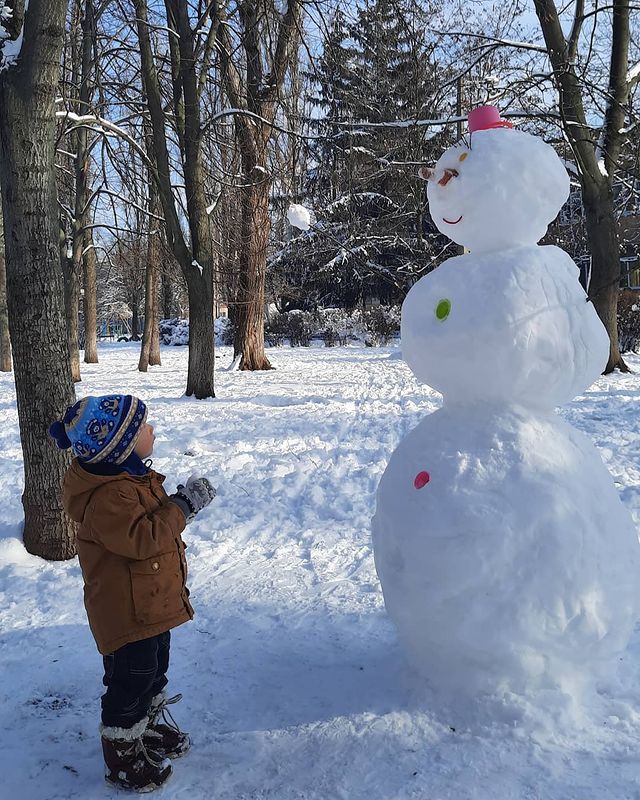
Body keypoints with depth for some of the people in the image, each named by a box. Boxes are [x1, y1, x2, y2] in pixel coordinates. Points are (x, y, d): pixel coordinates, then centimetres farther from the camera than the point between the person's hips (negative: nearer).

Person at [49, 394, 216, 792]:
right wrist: (182, 505, -29)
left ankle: (150, 729, 49)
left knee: (153, 673, 27)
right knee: (130, 683, 7)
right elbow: (142, 538, -35)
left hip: (153, 603, 10)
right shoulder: (108, 497, -29)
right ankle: (123, 759, 29)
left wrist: (185, 499, 3)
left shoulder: (133, 477, 5)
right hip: (127, 614, -10)